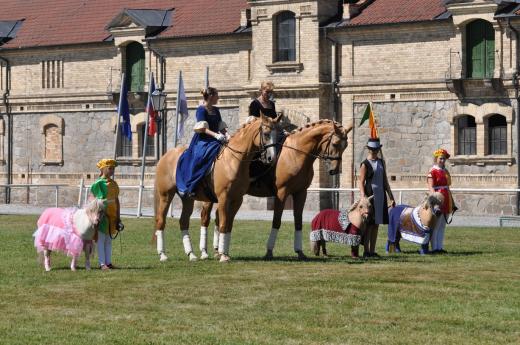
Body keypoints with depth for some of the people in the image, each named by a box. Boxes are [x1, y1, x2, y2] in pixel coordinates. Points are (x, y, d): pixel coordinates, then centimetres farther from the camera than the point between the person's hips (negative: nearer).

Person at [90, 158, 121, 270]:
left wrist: (118, 217, 13)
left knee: (109, 239, 10)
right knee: (101, 239, -3)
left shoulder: (114, 184, 11)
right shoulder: (98, 183, -8)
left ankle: (108, 262, 14)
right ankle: (102, 263, -3)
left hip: (112, 215, 6)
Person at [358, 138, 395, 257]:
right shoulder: (365, 164, -6)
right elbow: (361, 182, -13)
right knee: (369, 224, -5)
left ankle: (372, 251, 12)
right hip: (370, 196, -6)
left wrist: (391, 197, 15)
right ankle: (366, 251, -1)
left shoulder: (381, 162, 13)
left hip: (381, 197, 6)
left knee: (376, 224, 7)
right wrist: (363, 197, -28)